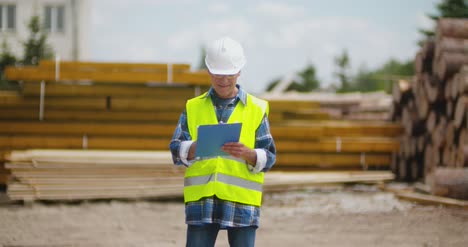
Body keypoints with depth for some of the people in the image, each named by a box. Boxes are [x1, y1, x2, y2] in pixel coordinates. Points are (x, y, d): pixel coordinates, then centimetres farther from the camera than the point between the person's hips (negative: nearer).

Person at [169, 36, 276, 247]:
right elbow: (176, 151, 3)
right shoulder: (193, 108, 11)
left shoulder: (257, 109, 7)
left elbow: (269, 157, 2)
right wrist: (196, 148, -19)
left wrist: (247, 154, -20)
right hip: (201, 200, 1)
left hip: (242, 203, -1)